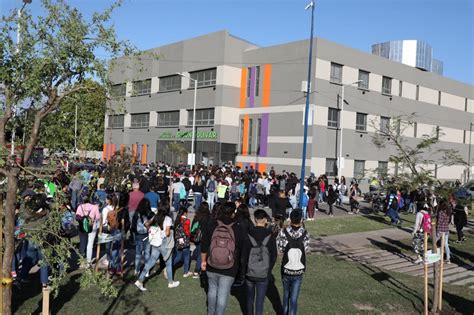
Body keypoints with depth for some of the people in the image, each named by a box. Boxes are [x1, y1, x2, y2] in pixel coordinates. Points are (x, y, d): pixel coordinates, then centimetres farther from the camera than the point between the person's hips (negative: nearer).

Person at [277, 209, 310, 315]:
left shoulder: (283, 232, -16)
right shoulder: (305, 234, -15)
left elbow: (280, 247, -9)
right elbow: (306, 249, -8)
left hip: (286, 270, 1)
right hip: (298, 272, -1)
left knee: (286, 295, 24)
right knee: (294, 299, 8)